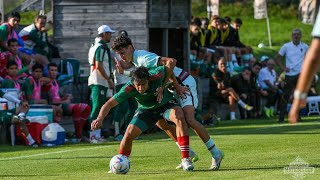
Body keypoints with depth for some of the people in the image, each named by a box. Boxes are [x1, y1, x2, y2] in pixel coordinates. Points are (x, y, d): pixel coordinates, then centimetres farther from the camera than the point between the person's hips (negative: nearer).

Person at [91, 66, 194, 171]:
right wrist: (100, 119, -46)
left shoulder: (156, 76, -34)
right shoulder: (129, 89, -32)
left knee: (179, 117, -32)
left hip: (165, 104, -1)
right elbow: (109, 104, -29)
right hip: (146, 110, 1)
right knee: (129, 133, -16)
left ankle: (185, 159, -28)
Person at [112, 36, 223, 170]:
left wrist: (162, 87, -29)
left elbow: (170, 62, -31)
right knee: (160, 121, 5)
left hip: (184, 83, -10)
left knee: (189, 120, -24)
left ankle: (216, 154, -15)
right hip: (174, 87, 10)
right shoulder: (135, 61, 12)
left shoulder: (143, 58, -20)